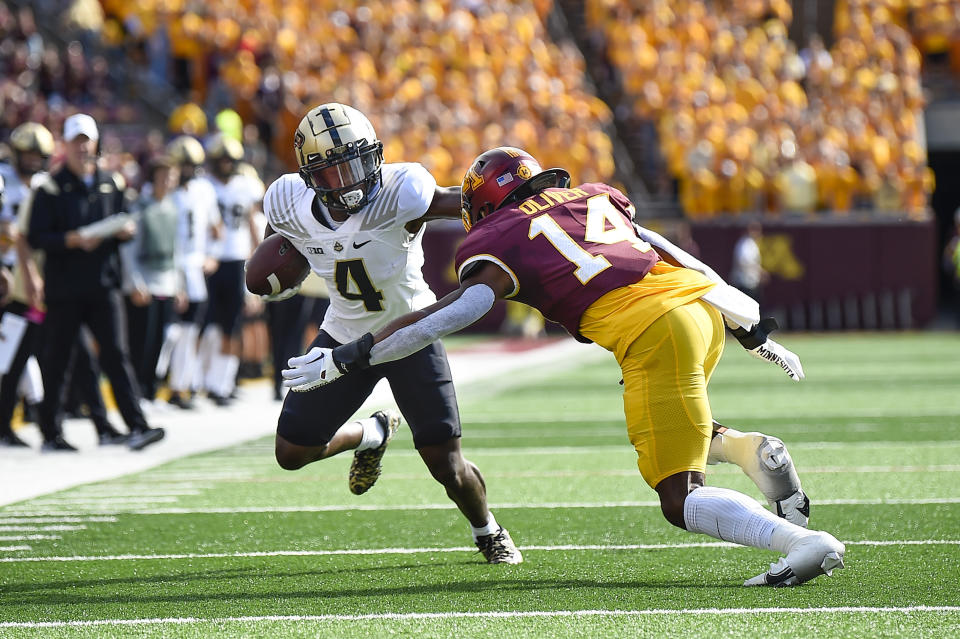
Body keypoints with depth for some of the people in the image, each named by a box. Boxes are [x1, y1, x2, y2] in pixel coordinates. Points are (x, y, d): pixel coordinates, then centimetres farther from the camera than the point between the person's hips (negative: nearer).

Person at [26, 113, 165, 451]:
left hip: (104, 285, 3)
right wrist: (72, 240, -22)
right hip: (64, 288, -3)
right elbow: (36, 237, -8)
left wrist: (126, 230, -4)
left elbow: (122, 226, 20)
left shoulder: (111, 184, 12)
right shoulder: (50, 188, -2)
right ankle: (50, 433, 12)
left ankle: (137, 427, -11)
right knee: (57, 360, 3)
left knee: (116, 354, -5)